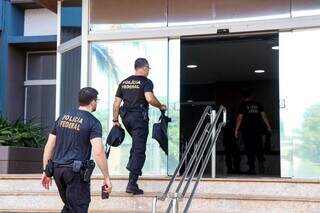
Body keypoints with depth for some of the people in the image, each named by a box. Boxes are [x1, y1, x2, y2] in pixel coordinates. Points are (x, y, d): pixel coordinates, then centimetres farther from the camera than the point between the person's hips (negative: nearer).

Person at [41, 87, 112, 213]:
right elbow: (98, 152, -17)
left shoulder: (62, 118, 12)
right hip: (76, 171, -6)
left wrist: (46, 171, 16)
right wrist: (106, 178, -11)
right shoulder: (93, 122, -7)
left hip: (57, 169, 6)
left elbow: (49, 146, 11)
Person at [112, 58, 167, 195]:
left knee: (137, 142, 31)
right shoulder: (146, 82, -4)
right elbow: (149, 98, -21)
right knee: (139, 150, -5)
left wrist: (115, 120, 17)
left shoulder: (124, 82, 14)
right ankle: (132, 184, -8)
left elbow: (116, 102, 12)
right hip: (139, 117, -6)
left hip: (126, 117, 6)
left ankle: (132, 166, 19)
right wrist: (160, 106, -5)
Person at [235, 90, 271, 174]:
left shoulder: (243, 105, -1)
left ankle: (252, 168, -1)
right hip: (257, 129, 3)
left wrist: (236, 129, -2)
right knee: (258, 147, 11)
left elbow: (240, 118, -5)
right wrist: (268, 126, 9)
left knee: (249, 149, 1)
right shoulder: (257, 105, 9)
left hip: (247, 130, -3)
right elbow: (263, 115, 5)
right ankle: (261, 163, -10)